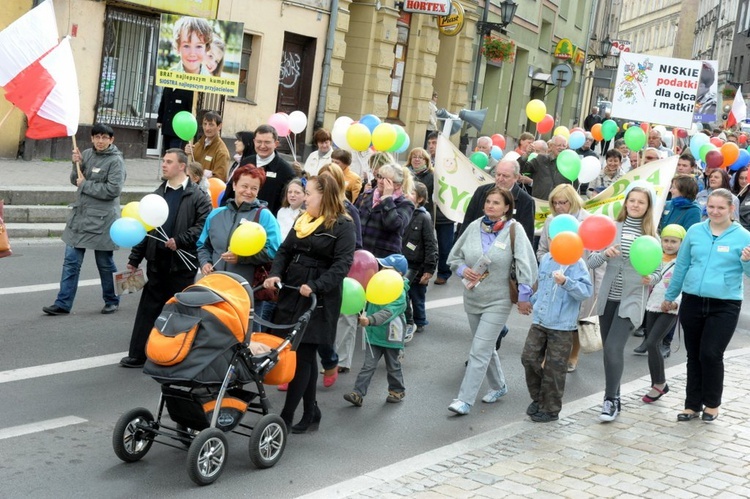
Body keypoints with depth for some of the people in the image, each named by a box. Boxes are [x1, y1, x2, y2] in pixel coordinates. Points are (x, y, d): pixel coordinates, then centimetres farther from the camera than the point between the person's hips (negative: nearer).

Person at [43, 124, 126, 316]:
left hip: (101, 219, -6)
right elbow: (75, 180, 11)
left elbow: (113, 190, -19)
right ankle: (63, 304, 7)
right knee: (71, 261, 4)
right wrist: (77, 164, -7)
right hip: (80, 216, 6)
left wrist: (85, 185, -12)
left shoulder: (116, 161, -11)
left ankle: (112, 301, 25)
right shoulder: (87, 154, 7)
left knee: (105, 263, 7)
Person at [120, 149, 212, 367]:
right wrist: (134, 259, 12)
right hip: (157, 261, 5)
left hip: (182, 262, -5)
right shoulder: (158, 194, 13)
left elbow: (202, 227, -14)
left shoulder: (196, 196, -5)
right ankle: (138, 355, 14)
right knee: (148, 309, 8)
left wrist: (179, 241, -19)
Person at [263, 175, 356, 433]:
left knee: (302, 355, -5)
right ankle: (311, 412, 21)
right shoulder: (302, 220, 15)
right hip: (292, 293, 7)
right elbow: (285, 251, 14)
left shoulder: (342, 225, -7)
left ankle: (286, 416, -2)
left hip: (319, 299, -7)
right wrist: (275, 274, -5)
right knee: (305, 355, 11)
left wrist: (316, 286, -25)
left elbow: (342, 263, -15)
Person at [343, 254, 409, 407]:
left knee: (393, 366, 14)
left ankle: (397, 391, 33)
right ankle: (358, 393, -2)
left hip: (390, 337, -5)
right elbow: (369, 304, 21)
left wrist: (369, 320, -47)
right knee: (368, 365, 1)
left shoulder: (399, 294, -20)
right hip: (374, 335, 5)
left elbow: (387, 313, -35)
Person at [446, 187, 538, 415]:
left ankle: (465, 399, -5)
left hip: (498, 301, -5)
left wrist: (523, 296, -13)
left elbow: (526, 264, -13)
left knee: (479, 351, -9)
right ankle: (498, 386, 40)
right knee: (486, 347, 19)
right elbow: (454, 256, 11)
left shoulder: (514, 229, -12)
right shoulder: (474, 227, 0)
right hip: (472, 299, 5)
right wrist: (462, 269, -10)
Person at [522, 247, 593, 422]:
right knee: (529, 358, 6)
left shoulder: (576, 264, -12)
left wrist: (566, 282, -36)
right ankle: (538, 399, 27)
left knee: (554, 368, 1)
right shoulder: (546, 260, 9)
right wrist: (533, 301, 30)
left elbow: (587, 291, -24)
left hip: (562, 327, -6)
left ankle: (551, 409, 16)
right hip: (539, 322, 6)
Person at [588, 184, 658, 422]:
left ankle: (611, 400, -4)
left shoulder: (651, 236, 0)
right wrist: (605, 254, -19)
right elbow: (591, 262, 0)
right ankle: (613, 398, 24)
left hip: (631, 301, -3)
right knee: (609, 349, 9)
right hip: (607, 298, 3)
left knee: (613, 347, -16)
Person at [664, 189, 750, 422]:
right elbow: (681, 266, 13)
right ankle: (693, 404, 22)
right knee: (694, 356, 10)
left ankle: (712, 403, 13)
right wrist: (669, 297, 18)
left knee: (711, 354, -8)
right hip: (692, 302, 3)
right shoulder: (695, 231, 4)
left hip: (724, 307, -3)